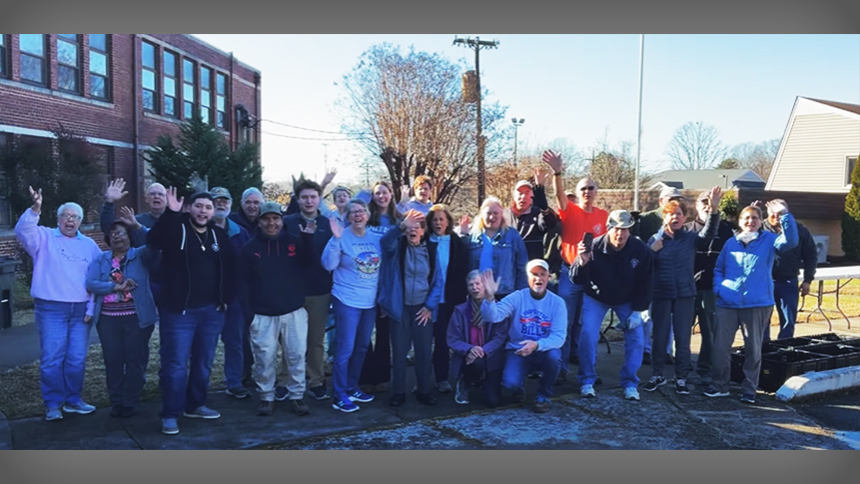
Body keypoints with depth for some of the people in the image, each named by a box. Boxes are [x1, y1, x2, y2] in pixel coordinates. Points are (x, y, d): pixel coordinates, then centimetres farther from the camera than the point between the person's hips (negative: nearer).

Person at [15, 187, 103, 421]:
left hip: (81, 310, 3)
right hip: (51, 309, -3)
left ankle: (73, 400, 19)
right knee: (52, 358, -3)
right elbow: (22, 231, -15)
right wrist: (35, 209, -31)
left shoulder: (89, 245, 13)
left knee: (77, 358, 6)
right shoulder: (45, 237, 6)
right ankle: (53, 404, 9)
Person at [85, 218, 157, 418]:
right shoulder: (101, 260, 9)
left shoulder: (139, 255, 2)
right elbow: (90, 283, -5)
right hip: (108, 319, 3)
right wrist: (116, 287, -16)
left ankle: (130, 403, 13)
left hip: (137, 317, -3)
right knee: (113, 360, 8)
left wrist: (137, 226, -27)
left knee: (135, 360, 3)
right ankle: (116, 402, 19)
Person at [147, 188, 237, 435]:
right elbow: (153, 240, -27)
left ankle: (195, 405, 31)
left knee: (204, 363, 15)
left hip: (212, 310, 5)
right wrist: (170, 213, -38)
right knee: (175, 365, -2)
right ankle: (170, 415, 10)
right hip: (178, 310, -5)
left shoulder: (219, 234, 8)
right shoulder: (176, 229, -6)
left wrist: (227, 298, 6)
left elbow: (230, 266, 14)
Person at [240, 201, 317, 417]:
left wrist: (308, 239, -18)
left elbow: (309, 266, -8)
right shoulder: (250, 248, 3)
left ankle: (296, 396, 20)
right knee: (264, 359, 3)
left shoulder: (295, 241, 5)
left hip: (294, 311, 1)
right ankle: (266, 398, 20)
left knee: (297, 356, 6)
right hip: (263, 314, -1)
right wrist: (247, 311, -7)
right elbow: (244, 282, 1)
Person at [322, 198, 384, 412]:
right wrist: (336, 239, -27)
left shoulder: (377, 238, 4)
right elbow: (328, 265, -18)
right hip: (347, 301, -6)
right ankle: (338, 396, 5)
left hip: (370, 301, 6)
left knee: (362, 347, 15)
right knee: (346, 348, -5)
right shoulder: (342, 237, -9)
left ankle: (352, 388, 30)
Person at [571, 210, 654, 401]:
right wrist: (582, 263, -47)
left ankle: (629, 384, 8)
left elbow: (646, 283, -9)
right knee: (588, 335, -15)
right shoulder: (594, 247, -27)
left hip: (628, 300, 2)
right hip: (596, 298, -2)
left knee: (636, 338, -8)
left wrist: (638, 311, -13)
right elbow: (577, 280, -27)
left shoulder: (641, 250, -21)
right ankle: (587, 382, 2)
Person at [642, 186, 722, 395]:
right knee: (660, 337, 7)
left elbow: (708, 233, -17)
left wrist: (714, 209, -30)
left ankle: (681, 378, 15)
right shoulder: (655, 239, 3)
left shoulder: (691, 238, 3)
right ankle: (657, 375, 20)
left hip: (685, 294, 0)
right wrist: (651, 251, -20)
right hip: (661, 294, 0)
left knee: (683, 339, 5)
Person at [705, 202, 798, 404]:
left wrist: (785, 215, -27)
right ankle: (720, 385, 18)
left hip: (757, 304, -2)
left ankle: (749, 389, 21)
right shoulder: (731, 243, 10)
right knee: (720, 345, 2)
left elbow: (790, 240, -17)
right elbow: (718, 268, 16)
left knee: (753, 348, 8)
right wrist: (718, 288, -1)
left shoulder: (769, 241, 3)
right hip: (728, 303, 2)